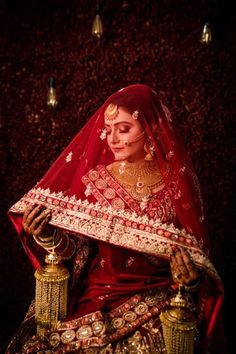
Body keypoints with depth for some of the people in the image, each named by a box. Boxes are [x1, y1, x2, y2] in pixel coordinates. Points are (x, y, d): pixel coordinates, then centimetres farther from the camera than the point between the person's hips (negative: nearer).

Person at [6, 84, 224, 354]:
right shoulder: (94, 179, -3)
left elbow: (195, 251, 5)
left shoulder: (178, 182, -5)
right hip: (97, 293, 1)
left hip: (155, 297, -1)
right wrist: (48, 235, -19)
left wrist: (189, 275, -16)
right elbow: (77, 252, -1)